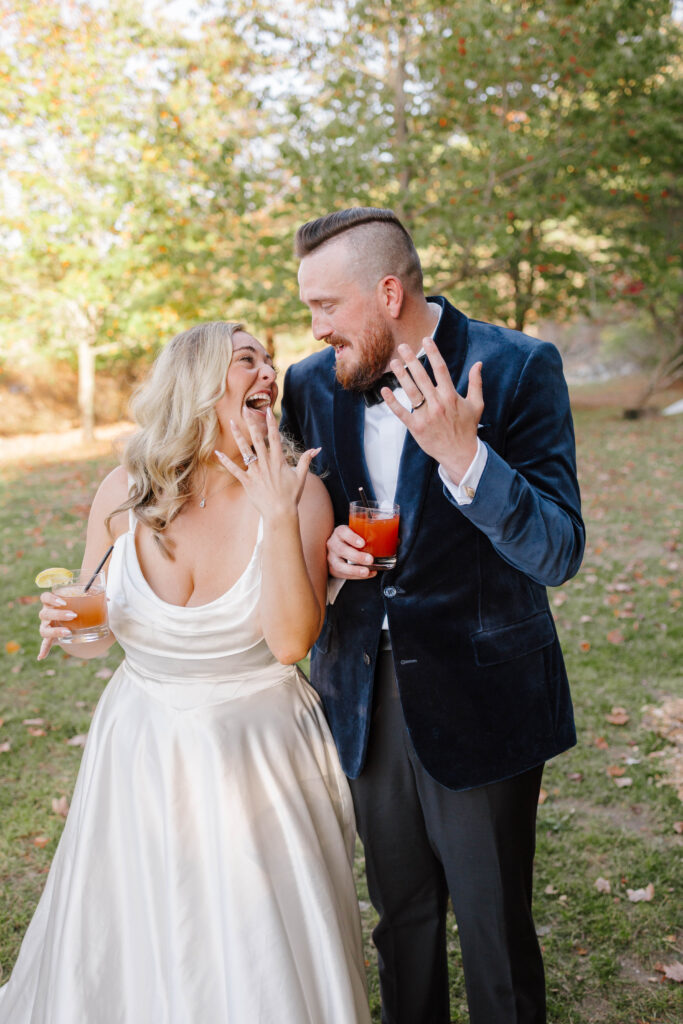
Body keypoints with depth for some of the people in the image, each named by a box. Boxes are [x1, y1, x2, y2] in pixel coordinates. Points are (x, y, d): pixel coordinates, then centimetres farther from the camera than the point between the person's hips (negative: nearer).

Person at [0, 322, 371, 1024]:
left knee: (263, 963, 13)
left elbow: (291, 642, -23)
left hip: (259, 757, -1)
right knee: (130, 960, 18)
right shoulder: (123, 493, -8)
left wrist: (278, 518, -28)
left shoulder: (298, 492, -13)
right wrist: (66, 625, -16)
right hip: (143, 752, 2)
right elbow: (97, 634, 6)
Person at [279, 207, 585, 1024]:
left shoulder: (516, 368, -14)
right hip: (366, 696, 4)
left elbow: (558, 553, -18)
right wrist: (319, 551, -12)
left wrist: (461, 453, -33)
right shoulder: (311, 384, 0)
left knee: (494, 926, 13)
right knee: (400, 912, 22)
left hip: (478, 701, -4)